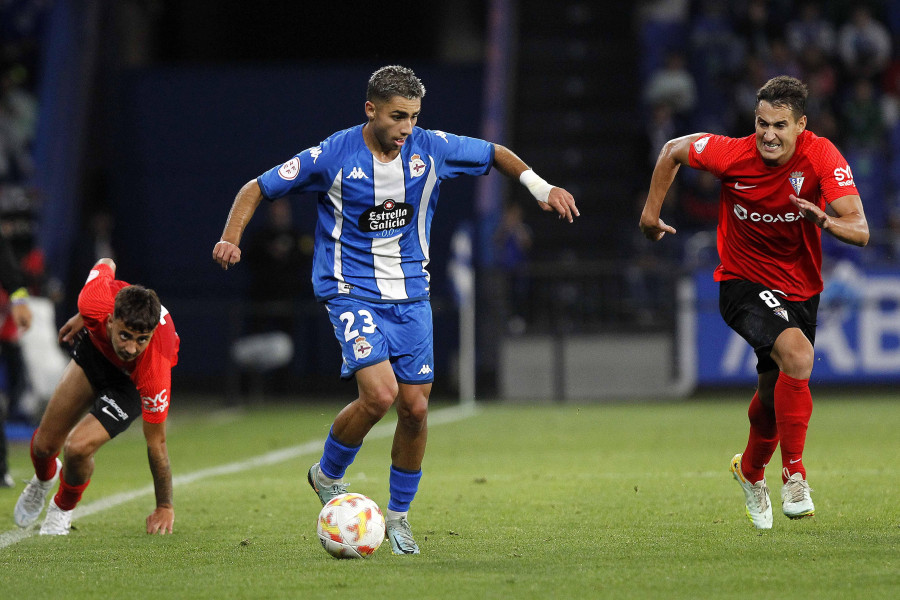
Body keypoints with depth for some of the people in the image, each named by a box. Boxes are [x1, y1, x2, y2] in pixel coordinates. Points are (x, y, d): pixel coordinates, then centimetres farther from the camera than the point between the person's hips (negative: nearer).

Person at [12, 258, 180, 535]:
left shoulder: (155, 370, -44)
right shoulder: (97, 302, -39)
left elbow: (156, 443, -31)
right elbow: (106, 264, -12)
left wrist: (165, 507, -21)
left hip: (132, 381, -3)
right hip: (94, 346, 4)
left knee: (77, 448, -23)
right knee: (45, 445, 6)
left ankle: (64, 507, 13)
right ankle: (44, 479, 46)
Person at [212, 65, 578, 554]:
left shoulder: (430, 148, -3)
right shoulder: (334, 156, -13)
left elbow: (495, 154, 14)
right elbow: (258, 189, -5)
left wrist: (540, 187, 0)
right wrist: (230, 238, -19)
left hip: (410, 294, 4)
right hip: (351, 291, -4)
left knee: (415, 408, 1)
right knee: (379, 394, -22)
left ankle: (398, 515, 21)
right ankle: (328, 475, 5)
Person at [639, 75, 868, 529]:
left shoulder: (822, 157, -19)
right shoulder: (733, 154, -19)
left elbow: (860, 232, -25)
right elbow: (673, 151, 1)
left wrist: (826, 221, -45)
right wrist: (651, 212, 5)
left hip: (799, 288, 3)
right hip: (743, 283, -3)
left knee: (773, 397, 15)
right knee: (798, 355, -30)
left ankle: (751, 470, 48)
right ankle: (794, 475, -20)